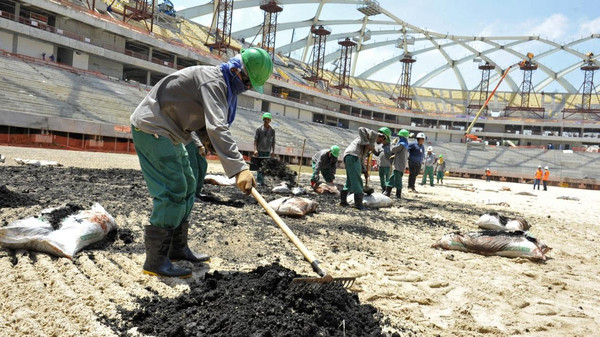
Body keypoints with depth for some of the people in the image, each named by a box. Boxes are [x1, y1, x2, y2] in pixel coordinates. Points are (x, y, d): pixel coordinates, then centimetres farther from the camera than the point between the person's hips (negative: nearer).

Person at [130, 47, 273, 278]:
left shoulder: (222, 85, 11)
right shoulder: (213, 81, -22)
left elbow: (205, 122, 18)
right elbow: (217, 128, -36)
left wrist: (210, 143, -2)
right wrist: (239, 168, -44)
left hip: (167, 133, 11)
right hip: (151, 129, -11)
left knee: (187, 187, 13)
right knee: (172, 192, -14)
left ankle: (177, 248, 23)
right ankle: (155, 261, -7)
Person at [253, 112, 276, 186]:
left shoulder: (272, 130, 6)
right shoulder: (259, 129, -1)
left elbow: (273, 141, 9)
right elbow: (255, 140, -4)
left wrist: (273, 150, -1)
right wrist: (255, 149, -14)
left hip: (267, 151, 2)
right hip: (260, 150, -2)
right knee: (259, 166, -6)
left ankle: (262, 180, 11)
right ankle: (259, 181, -6)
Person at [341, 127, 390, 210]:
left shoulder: (372, 143, 29)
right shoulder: (374, 134, 3)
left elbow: (362, 158, 29)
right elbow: (361, 129, -15)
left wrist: (364, 170, 25)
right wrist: (367, 144, -17)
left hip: (348, 156, 10)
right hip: (353, 155, -10)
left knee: (349, 181, 17)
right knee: (357, 181, -8)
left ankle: (343, 201, 21)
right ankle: (358, 203, -6)